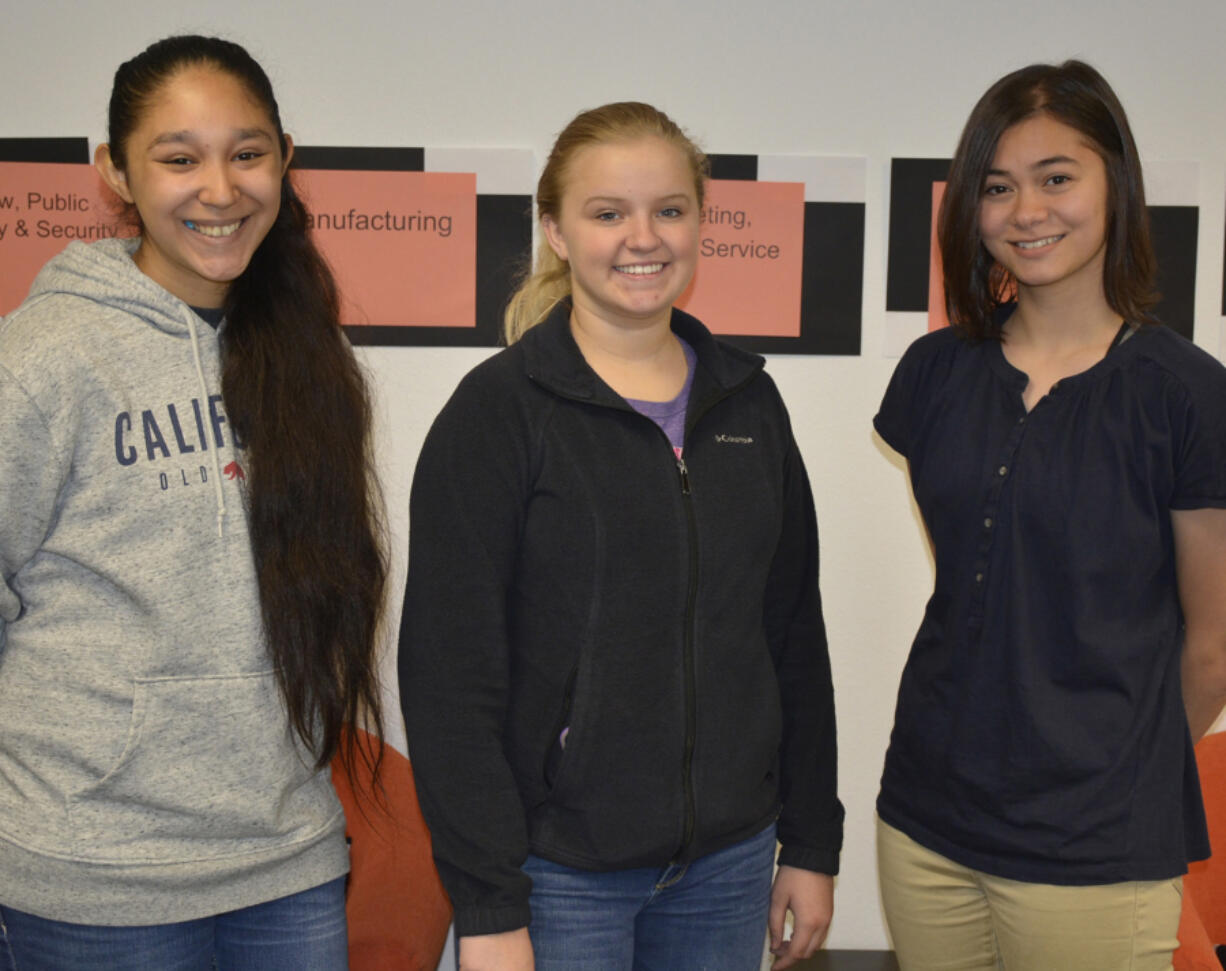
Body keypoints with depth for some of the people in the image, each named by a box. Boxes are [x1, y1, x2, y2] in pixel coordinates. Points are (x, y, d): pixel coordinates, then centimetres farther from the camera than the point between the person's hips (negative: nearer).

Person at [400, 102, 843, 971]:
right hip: (559, 873, -4)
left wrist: (812, 842, 9)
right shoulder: (499, 410, -9)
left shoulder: (748, 401, 6)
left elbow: (796, 632, 10)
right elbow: (451, 670, -12)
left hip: (727, 862, 5)